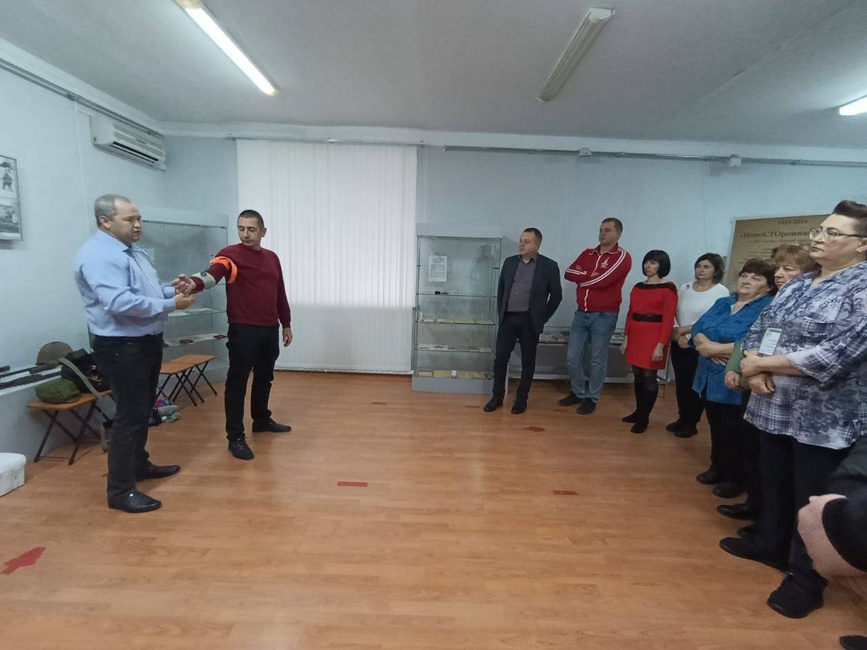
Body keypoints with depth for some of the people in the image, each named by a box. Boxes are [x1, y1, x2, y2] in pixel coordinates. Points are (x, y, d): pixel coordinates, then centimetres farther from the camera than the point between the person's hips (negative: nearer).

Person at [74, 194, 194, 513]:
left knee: (143, 410, 19)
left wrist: (173, 290, 3)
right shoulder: (98, 255, -19)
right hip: (121, 347, -10)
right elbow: (121, 302, -30)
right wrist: (171, 305, -23)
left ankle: (139, 464, 36)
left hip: (147, 342, 10)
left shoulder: (133, 250, 13)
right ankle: (120, 490, 6)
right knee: (130, 415, -5)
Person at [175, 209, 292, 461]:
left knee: (265, 377, 18)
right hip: (243, 330, -6)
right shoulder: (230, 254, -7)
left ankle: (262, 420, 37)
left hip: (270, 329, 6)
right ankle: (235, 438, 9)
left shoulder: (272, 258, 12)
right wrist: (196, 283, -51)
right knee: (237, 382, 0)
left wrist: (286, 324, 19)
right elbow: (213, 273, -29)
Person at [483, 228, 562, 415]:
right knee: (500, 358, 3)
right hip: (508, 318, 3)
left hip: (530, 320, -3)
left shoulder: (549, 266, -3)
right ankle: (497, 397, 16)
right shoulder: (509, 262, 8)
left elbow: (556, 296, 1)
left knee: (528, 361, 6)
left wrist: (542, 318, 1)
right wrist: (500, 313, 10)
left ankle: (521, 399, 20)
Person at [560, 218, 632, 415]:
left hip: (604, 316, -5)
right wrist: (589, 275, -11)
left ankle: (591, 398, 19)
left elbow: (601, 281, -18)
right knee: (572, 358, 9)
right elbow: (569, 273, 2)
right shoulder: (588, 253, 13)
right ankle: (577, 393, 27)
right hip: (581, 313, 6)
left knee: (597, 360, 5)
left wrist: (582, 275, -3)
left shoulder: (622, 257, -7)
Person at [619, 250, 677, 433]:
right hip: (636, 335, 6)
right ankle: (638, 411, 26)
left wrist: (661, 344, -17)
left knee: (649, 376, -1)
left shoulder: (668, 288, -6)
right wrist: (626, 338, 8)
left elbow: (668, 320, -11)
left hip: (654, 336, -6)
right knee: (638, 375, 12)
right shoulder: (638, 287, 12)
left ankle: (644, 418, 10)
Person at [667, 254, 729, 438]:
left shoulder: (721, 291, -7)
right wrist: (678, 336, -9)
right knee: (680, 383, 10)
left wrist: (683, 329, -10)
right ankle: (682, 419, 25)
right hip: (679, 345, 4)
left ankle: (691, 424, 20)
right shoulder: (685, 288, 8)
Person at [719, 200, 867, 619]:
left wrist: (761, 363, -17)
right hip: (775, 408, 7)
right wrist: (755, 369, -10)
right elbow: (759, 329, 10)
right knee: (774, 485, 21)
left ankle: (806, 581, 24)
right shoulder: (798, 284, 10)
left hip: (826, 418, -7)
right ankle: (769, 544, 40)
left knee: (813, 503, 7)